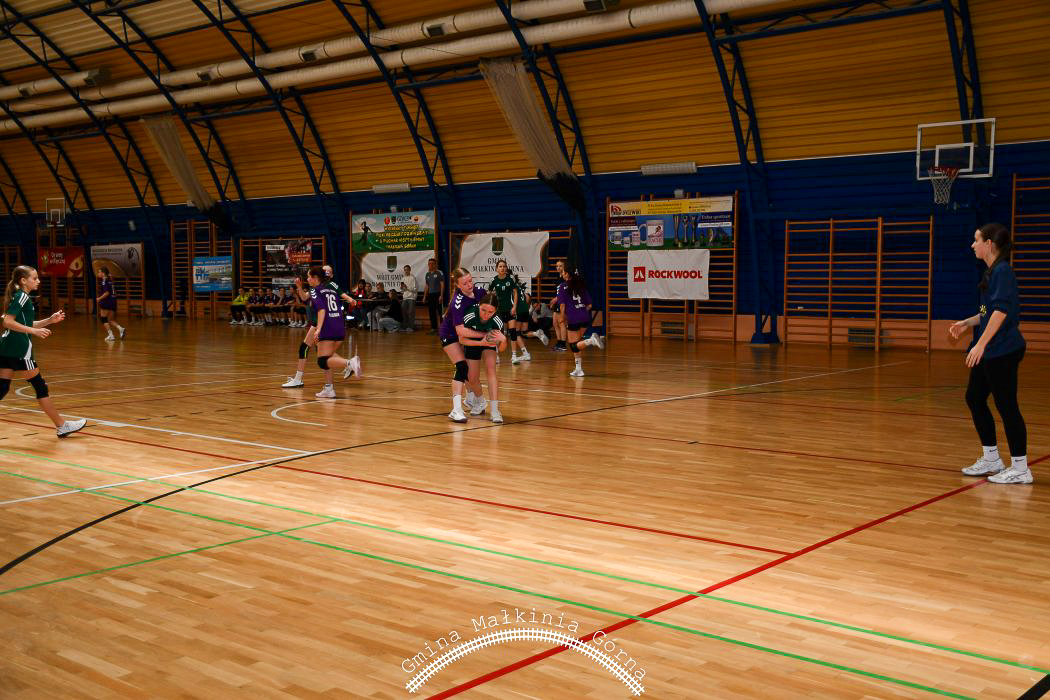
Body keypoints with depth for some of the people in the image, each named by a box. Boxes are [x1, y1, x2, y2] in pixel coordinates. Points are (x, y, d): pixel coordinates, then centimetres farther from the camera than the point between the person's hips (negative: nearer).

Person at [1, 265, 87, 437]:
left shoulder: (20, 297, 17)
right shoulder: (22, 296, -11)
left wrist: (50, 320, 15)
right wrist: (34, 331, -21)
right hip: (19, 350, -9)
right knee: (40, 386, 0)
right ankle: (61, 426, 8)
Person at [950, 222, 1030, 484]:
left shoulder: (1002, 271, -14)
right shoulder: (992, 272, 15)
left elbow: (1001, 311, -22)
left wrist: (981, 344, -24)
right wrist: (967, 322, 13)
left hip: (1002, 351, -10)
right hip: (989, 352, 10)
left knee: (1006, 405, -5)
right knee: (974, 398, 14)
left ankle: (1020, 469, 4)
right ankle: (991, 460, 24)